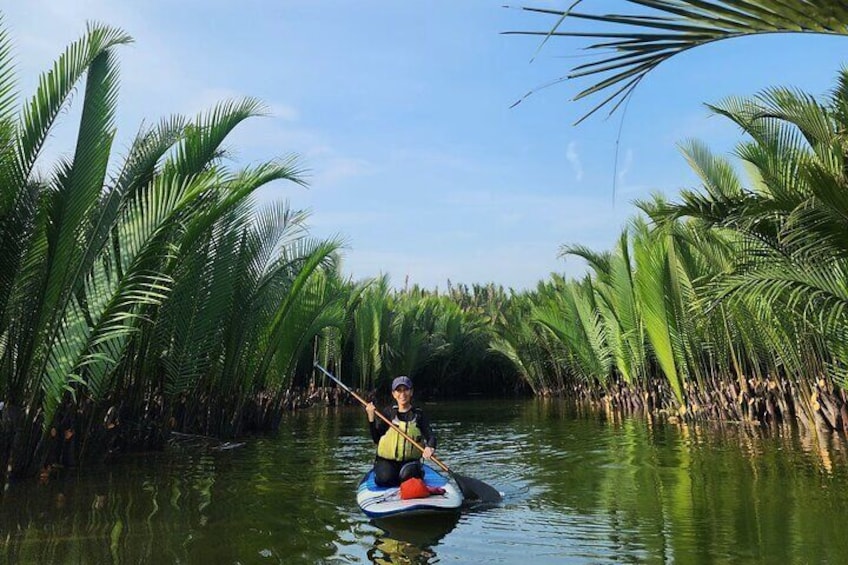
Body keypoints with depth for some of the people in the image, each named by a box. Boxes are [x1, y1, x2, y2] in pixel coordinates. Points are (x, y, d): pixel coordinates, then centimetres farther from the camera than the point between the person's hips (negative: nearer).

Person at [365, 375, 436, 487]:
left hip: (410, 461, 0)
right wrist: (371, 418, -15)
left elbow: (430, 436, -7)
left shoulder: (418, 414, 3)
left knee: (407, 476, -30)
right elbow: (376, 439, -2)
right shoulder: (388, 414, 3)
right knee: (385, 479, -28)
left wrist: (430, 447, -30)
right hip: (386, 460, 0)